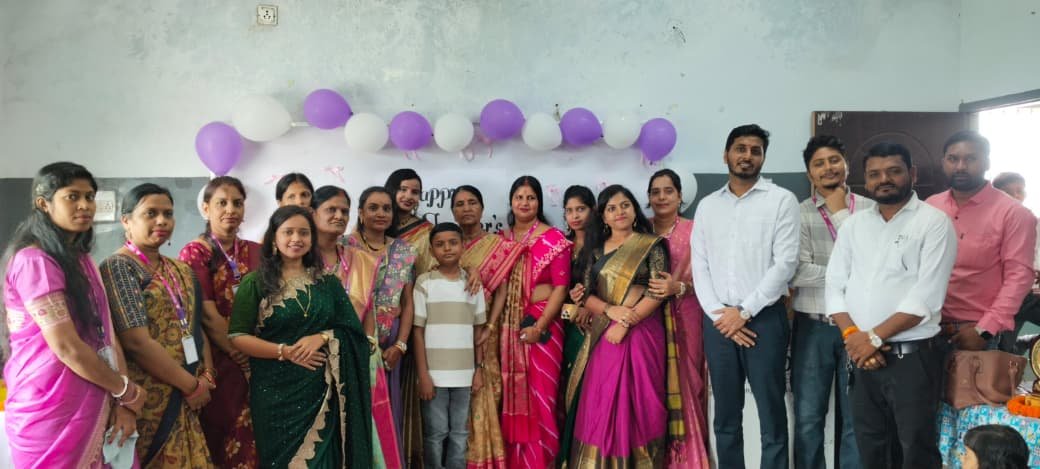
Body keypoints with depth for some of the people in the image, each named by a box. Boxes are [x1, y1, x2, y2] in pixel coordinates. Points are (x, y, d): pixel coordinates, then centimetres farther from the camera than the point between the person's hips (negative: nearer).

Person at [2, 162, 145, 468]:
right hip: (52, 412, -8)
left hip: (93, 407, 8)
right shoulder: (34, 261, -14)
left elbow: (106, 333, 8)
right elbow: (66, 347, -19)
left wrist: (124, 401, -4)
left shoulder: (81, 261, 14)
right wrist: (128, 392, -9)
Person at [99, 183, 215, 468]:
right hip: (146, 401, -7)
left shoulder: (181, 271, 12)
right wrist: (193, 385, -13)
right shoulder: (118, 267, -10)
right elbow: (137, 341, -18)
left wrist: (207, 377, -3)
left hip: (183, 400, 7)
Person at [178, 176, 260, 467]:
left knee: (251, 440, 8)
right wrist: (240, 353, -12)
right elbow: (208, 315, -11)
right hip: (218, 363, -4)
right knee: (217, 442, 4)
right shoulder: (195, 253, -4)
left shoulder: (255, 252, 10)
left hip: (256, 362, 4)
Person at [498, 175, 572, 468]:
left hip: (542, 325, -4)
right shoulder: (502, 238, 12)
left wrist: (539, 327, -15)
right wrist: (491, 323, -2)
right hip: (509, 324, 4)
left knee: (539, 395, -2)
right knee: (512, 395, 8)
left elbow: (561, 287, -8)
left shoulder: (554, 238, -3)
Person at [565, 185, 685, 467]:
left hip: (642, 334, -3)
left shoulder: (651, 245, 1)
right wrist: (611, 310, -12)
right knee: (601, 405, 2)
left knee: (639, 404, -1)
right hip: (604, 336, 3)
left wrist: (626, 324, -15)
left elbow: (658, 291, -7)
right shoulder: (596, 250, 12)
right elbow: (584, 294, 7)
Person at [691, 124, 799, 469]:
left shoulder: (782, 200, -1)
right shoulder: (707, 206, 11)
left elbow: (785, 263, -8)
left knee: (772, 416, 4)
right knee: (726, 417, 12)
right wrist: (719, 314, -6)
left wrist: (744, 312, -11)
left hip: (764, 319, -3)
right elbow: (700, 267, 7)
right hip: (718, 322, 4)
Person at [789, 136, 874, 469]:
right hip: (813, 327, 0)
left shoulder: (870, 210, 2)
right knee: (808, 419, 8)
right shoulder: (798, 214, -1)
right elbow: (796, 273, -12)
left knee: (856, 418, 11)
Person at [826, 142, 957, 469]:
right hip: (862, 357, 5)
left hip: (913, 358, -5)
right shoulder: (853, 224, 10)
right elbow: (835, 287, 6)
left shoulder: (934, 222, -5)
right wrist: (853, 336, -9)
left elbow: (926, 297, -14)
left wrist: (874, 336, -15)